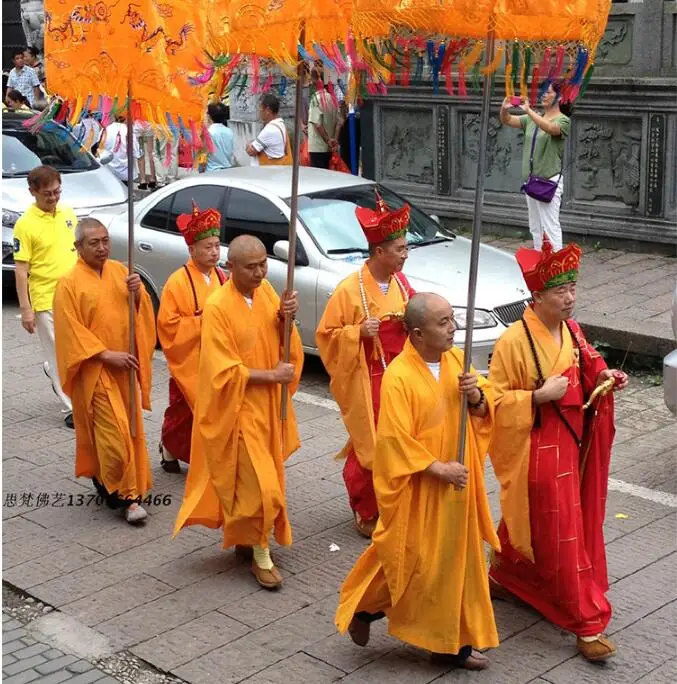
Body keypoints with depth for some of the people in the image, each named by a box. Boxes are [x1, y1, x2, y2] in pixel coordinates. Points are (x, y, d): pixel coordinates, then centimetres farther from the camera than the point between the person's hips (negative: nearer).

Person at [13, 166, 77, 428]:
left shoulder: (68, 214, 5)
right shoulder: (25, 224, -12)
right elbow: (21, 269, -11)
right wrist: (25, 309, -13)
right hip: (46, 300, -5)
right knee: (59, 354, 3)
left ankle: (52, 371, 42)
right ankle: (71, 408, 15)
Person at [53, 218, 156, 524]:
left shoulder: (119, 270, 7)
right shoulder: (69, 283, -10)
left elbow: (140, 311, 11)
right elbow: (70, 331, -13)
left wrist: (138, 294, -12)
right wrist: (106, 355, -18)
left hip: (125, 366, 6)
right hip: (95, 370, -6)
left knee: (130, 427, 12)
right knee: (114, 433, -11)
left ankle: (105, 482, 31)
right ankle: (126, 496, -2)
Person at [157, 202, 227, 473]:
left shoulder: (220, 277, 5)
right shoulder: (178, 282, -13)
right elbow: (167, 323, -15)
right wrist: (201, 321, -19)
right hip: (189, 361, -5)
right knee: (186, 412, 7)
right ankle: (170, 447, 32)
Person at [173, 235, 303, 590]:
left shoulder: (266, 291, 1)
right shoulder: (217, 307, -20)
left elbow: (284, 343, 5)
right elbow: (224, 372, -20)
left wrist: (285, 317, -15)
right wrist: (271, 375, -17)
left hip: (269, 404, 7)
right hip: (239, 409, -7)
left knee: (265, 477, 17)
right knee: (256, 483, -4)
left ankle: (247, 538, 35)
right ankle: (260, 553, 12)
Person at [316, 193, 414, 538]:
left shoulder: (401, 282, 3)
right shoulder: (350, 289, -15)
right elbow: (326, 334, -10)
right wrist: (358, 332, -24)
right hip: (367, 382, -5)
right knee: (369, 448, 4)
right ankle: (366, 513, 22)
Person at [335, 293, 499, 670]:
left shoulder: (456, 359, -1)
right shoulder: (399, 377, -21)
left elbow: (486, 409, 8)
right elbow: (396, 441, -20)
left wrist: (477, 396, -14)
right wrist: (437, 468, -21)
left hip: (458, 483, 7)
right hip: (418, 488, -7)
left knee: (457, 558, 15)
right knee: (409, 560, 5)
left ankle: (455, 638, 29)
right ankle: (363, 607, 30)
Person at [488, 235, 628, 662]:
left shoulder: (571, 330, 3)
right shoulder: (515, 341, -19)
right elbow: (496, 400, -15)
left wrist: (602, 379, -3)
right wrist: (540, 396, -25)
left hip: (570, 443, 7)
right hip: (537, 450, -7)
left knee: (529, 522, 21)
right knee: (559, 535, -1)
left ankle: (505, 576, 44)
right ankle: (587, 623, 8)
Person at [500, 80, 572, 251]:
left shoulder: (563, 120, -7)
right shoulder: (533, 118, 13)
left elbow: (550, 128, -29)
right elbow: (507, 121, 6)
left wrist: (528, 111, -38)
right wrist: (504, 109, -17)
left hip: (549, 180, -8)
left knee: (550, 226, -10)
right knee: (535, 227, 13)